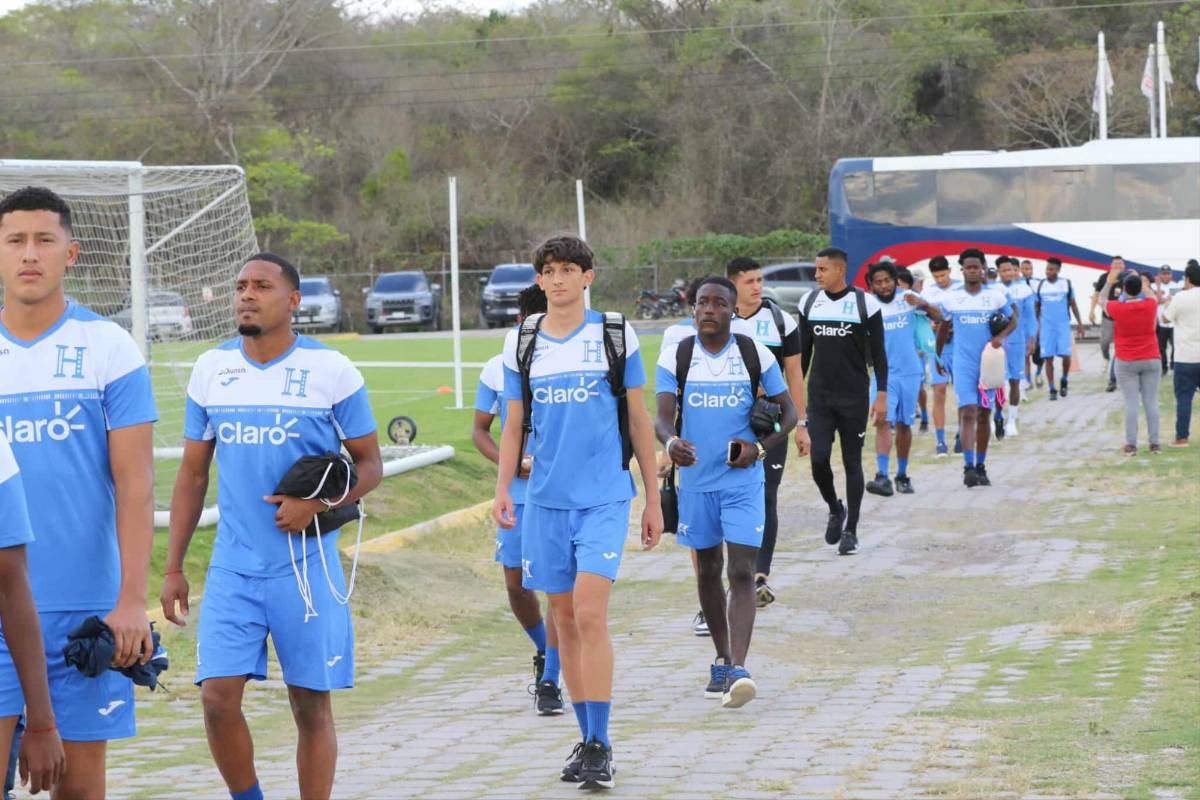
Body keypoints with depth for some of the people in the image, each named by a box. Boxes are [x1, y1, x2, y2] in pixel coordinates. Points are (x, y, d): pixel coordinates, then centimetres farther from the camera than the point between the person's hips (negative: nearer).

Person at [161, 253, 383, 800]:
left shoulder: (331, 370, -4)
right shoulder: (210, 370, 6)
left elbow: (369, 465, 2)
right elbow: (192, 474, 12)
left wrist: (315, 504, -17)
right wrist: (173, 568, 8)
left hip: (307, 565, -2)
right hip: (233, 567, 2)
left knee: (311, 704, 3)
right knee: (218, 695, -7)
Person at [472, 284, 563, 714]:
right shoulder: (497, 369, 3)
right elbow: (479, 429, 8)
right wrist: (508, 462, -10)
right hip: (518, 492, 2)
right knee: (515, 582, 5)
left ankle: (549, 681, -4)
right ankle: (544, 650, 33)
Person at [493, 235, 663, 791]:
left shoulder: (614, 335, 1)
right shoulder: (521, 343, 8)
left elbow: (639, 420, 6)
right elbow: (514, 426, 13)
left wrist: (653, 498, 6)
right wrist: (503, 488, -1)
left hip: (604, 497, -3)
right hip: (546, 500, 3)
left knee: (590, 615, -15)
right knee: (563, 618, 8)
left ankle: (600, 746, -10)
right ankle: (587, 737, 19)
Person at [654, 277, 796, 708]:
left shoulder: (756, 355, -2)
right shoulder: (675, 357, -1)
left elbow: (788, 412, 6)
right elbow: (663, 416, -10)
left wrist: (760, 447, -12)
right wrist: (671, 442, -34)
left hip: (743, 481, -2)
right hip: (696, 479, 2)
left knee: (742, 572, -12)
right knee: (708, 571, 13)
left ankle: (738, 670, -19)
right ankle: (722, 660, 28)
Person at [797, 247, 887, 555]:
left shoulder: (865, 303, -6)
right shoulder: (809, 302, 5)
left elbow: (878, 353, -2)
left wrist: (882, 394, -7)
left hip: (854, 397, -3)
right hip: (819, 395, 3)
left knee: (852, 463, 3)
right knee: (818, 457, -9)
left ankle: (850, 530, 12)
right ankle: (835, 509, 18)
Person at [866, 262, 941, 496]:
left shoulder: (907, 297, 0)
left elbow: (938, 318, 0)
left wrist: (923, 304, -18)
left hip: (910, 372, 1)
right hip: (884, 373, -1)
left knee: (903, 424, 10)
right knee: (883, 422, -16)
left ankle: (902, 475, 22)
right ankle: (882, 477, -25)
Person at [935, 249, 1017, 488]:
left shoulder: (995, 296, -1)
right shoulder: (951, 299, 0)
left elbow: (1012, 320, 8)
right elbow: (944, 327, 13)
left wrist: (1001, 336, -11)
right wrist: (937, 356, 17)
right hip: (963, 366, -1)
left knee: (983, 415, 9)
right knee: (968, 413, -14)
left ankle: (981, 467, 19)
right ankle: (968, 467, -21)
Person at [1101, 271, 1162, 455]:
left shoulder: (1117, 308, -12)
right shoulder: (1150, 305, -6)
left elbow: (1102, 300, 11)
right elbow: (1152, 295, 20)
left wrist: (1110, 281, 26)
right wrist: (1141, 281, 36)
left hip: (1126, 363, -2)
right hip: (1151, 360, 2)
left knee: (1131, 403, -2)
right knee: (1151, 401, 3)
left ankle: (1131, 444, -4)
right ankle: (1154, 443, 2)